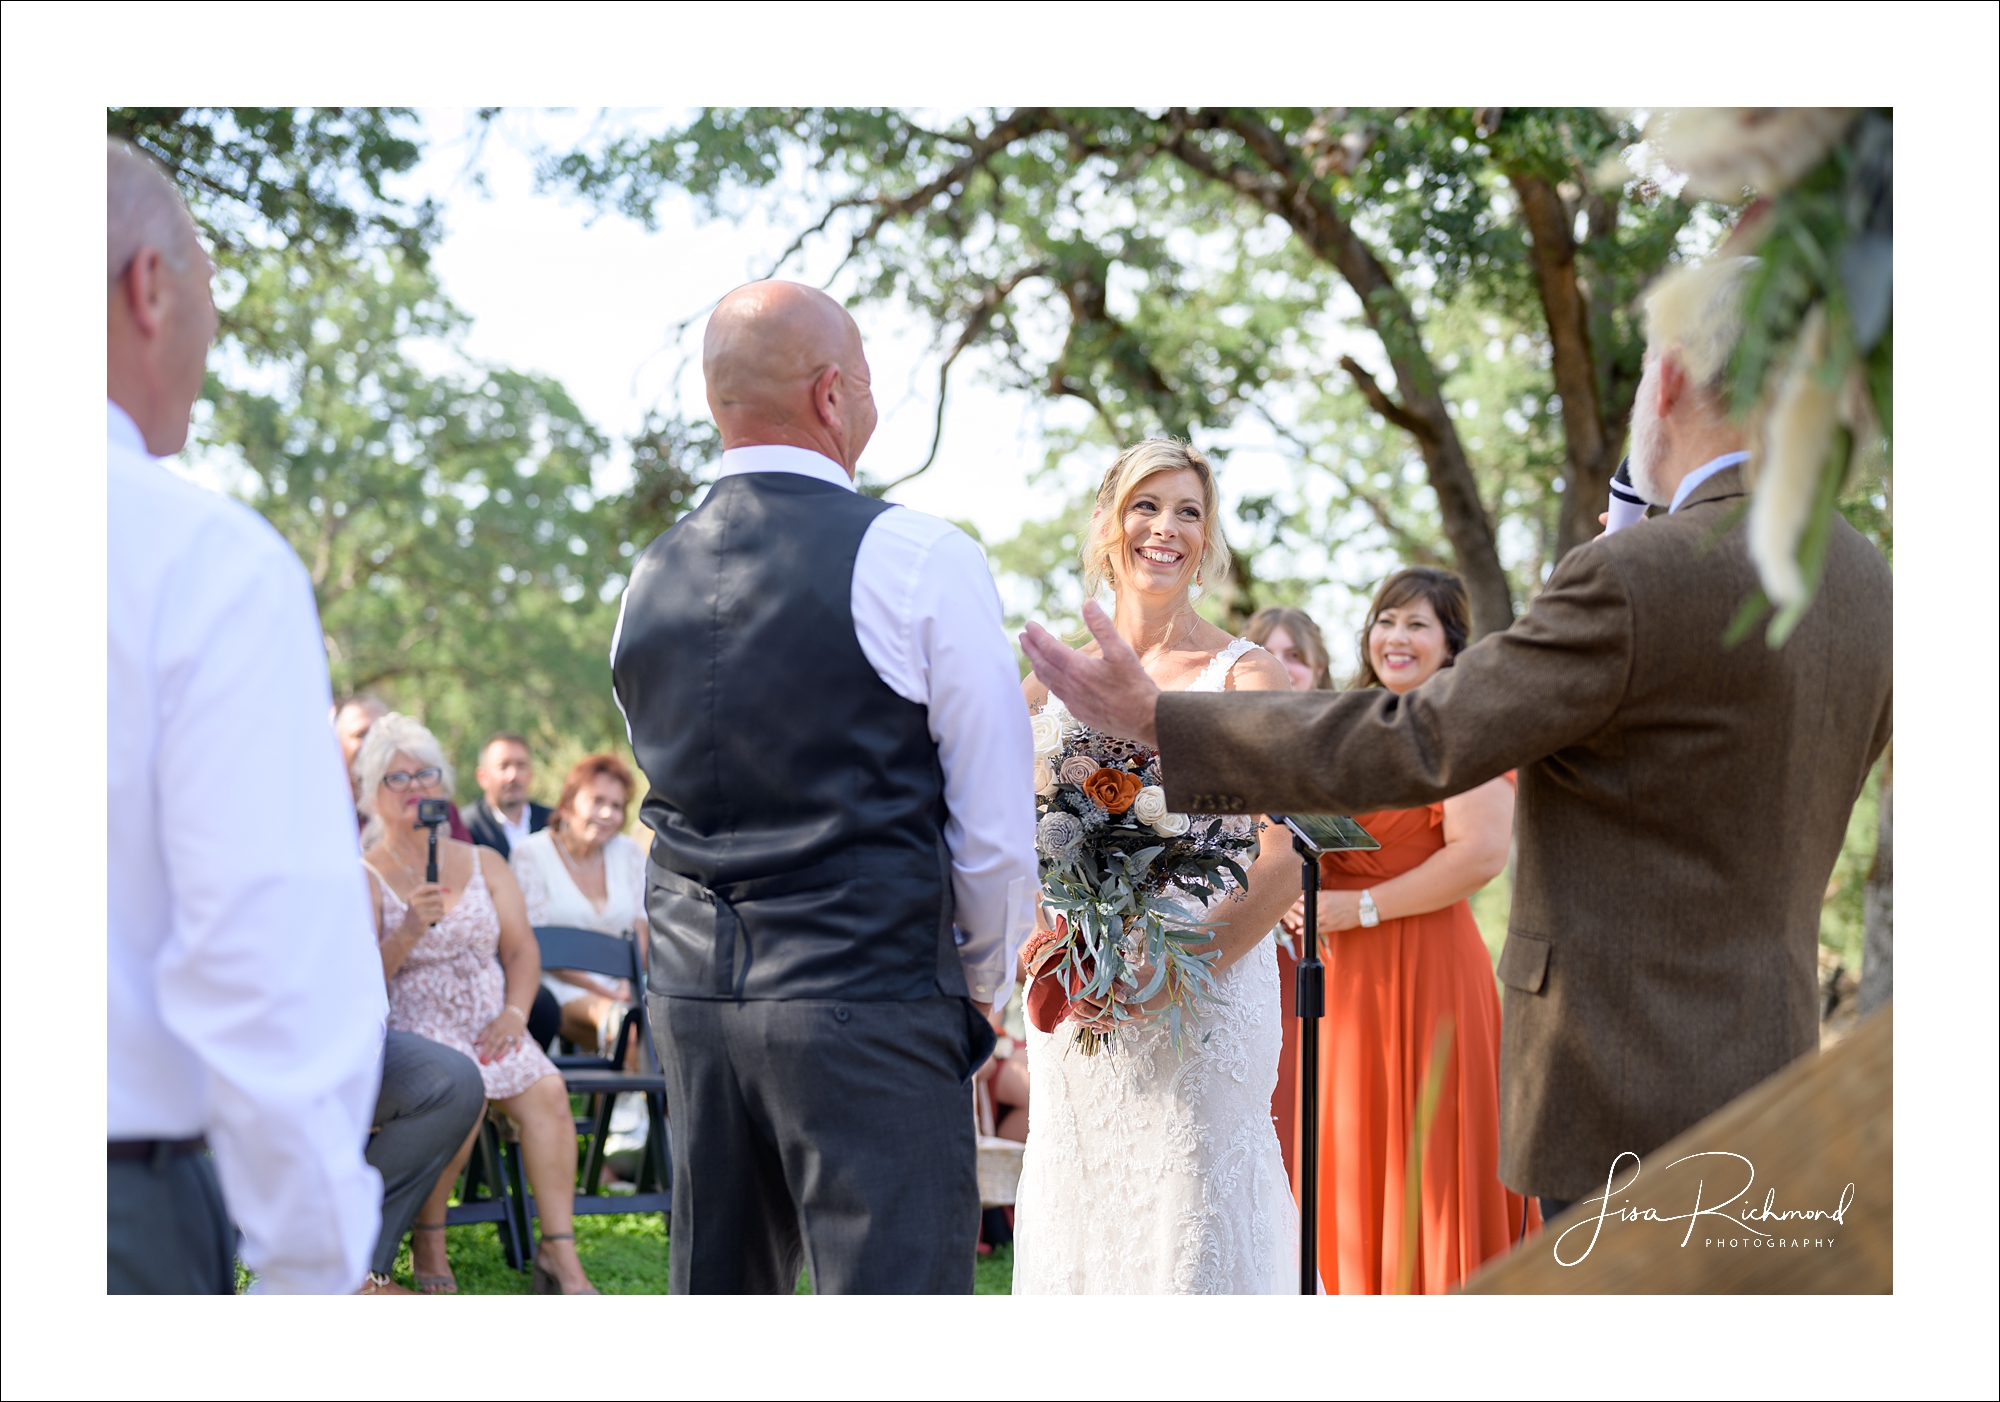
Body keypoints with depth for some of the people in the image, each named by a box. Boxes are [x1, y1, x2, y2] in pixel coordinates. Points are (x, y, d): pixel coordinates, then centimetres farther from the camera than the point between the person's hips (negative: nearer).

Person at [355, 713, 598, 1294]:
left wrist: (514, 1013, -8)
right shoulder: (362, 877, 2)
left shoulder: (483, 864, 15)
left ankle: (559, 1255, -23)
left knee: (546, 1089, -24)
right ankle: (428, 1245, -14)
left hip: (490, 1026, 4)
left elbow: (522, 950, 11)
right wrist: (408, 932, -25)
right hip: (411, 1031, -4)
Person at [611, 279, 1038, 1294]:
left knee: (717, 1293, 16)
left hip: (692, 992, 7)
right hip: (871, 1001, -6)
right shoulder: (920, 561, -10)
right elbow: (997, 829, -9)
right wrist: (979, 982, 8)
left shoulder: (649, 580, 10)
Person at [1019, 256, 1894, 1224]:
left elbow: (1411, 745, -18)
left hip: (1637, 1100, -9)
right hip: (1769, 1066, 9)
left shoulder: (1636, 579, -19)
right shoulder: (1860, 579, 7)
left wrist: (1158, 723, -11)